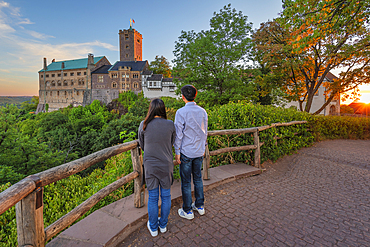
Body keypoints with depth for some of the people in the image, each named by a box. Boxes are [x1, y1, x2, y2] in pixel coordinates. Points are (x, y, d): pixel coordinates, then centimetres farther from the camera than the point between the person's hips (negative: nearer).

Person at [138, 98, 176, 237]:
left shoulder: (143, 125, -11)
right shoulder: (170, 125, -11)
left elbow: (142, 145, 3)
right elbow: (172, 144, 3)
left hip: (150, 166, 0)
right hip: (166, 166, 0)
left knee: (153, 197, 16)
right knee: (166, 196, 18)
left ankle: (153, 228, 36)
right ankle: (163, 225, 37)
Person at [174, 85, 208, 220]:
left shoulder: (181, 112, -16)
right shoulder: (203, 111, 0)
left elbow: (178, 134, -14)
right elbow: (205, 132, 7)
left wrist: (177, 152, -5)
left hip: (186, 152, -5)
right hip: (199, 152, 5)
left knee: (186, 182, 10)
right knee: (198, 179, 20)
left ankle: (188, 211, 26)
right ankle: (200, 206, 35)